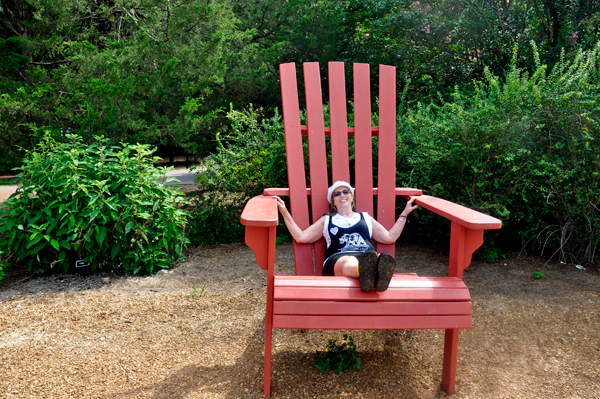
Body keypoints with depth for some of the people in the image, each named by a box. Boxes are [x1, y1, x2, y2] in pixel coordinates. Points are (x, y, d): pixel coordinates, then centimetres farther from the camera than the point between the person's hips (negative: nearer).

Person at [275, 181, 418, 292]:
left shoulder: (366, 218, 35)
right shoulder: (326, 220, 33)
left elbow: (390, 237, 34)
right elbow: (301, 237, 24)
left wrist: (404, 213, 36)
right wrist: (285, 212, 21)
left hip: (368, 255, 2)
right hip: (337, 259, -1)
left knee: (383, 260, -39)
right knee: (349, 263, -43)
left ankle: (379, 272, -75)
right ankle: (368, 273, -77)